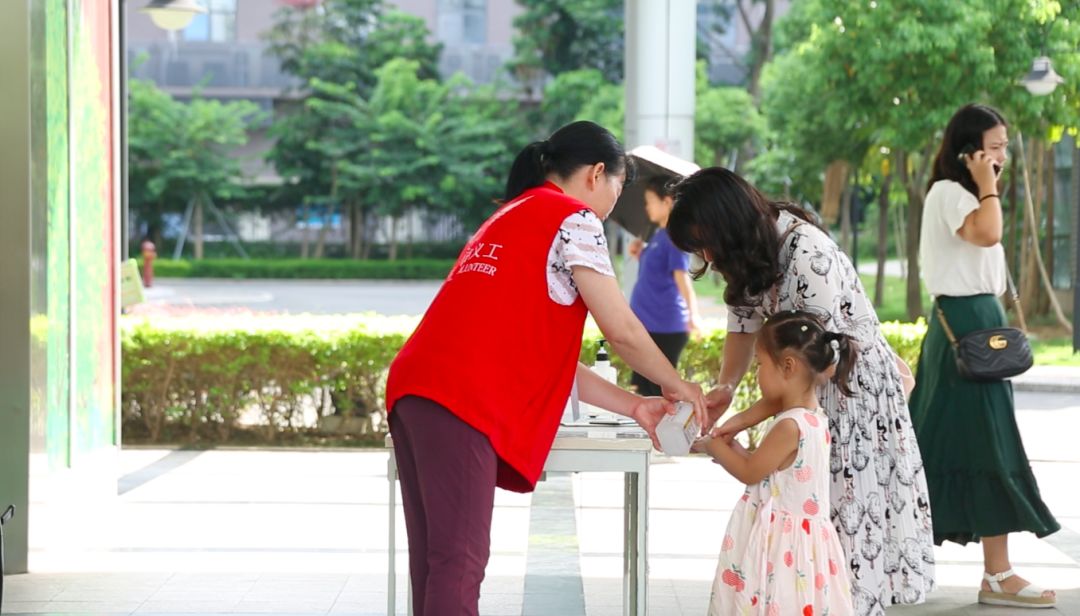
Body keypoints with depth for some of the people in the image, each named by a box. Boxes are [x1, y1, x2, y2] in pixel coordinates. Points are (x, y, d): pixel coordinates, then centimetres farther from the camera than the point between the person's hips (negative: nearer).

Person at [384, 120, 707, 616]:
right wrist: (677, 386, 19)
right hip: (462, 402, -9)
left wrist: (633, 406, 27)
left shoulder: (510, 219, 30)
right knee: (459, 563, -10)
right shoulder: (572, 218, 3)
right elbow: (621, 330, 2)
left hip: (416, 391, 9)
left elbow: (547, 359, 27)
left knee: (436, 562, 10)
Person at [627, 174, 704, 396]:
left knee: (658, 391, -4)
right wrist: (641, 255, 8)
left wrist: (692, 313, -36)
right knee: (644, 388, 15)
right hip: (648, 324, 10)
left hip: (665, 328, -10)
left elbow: (681, 275, -24)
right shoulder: (659, 235, 14)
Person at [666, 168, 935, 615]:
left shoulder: (810, 258, -30)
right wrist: (724, 387, -16)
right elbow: (744, 324, 3)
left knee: (843, 514, -6)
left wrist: (745, 419, -25)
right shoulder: (750, 250, -3)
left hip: (854, 381, -8)